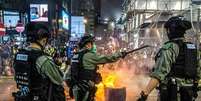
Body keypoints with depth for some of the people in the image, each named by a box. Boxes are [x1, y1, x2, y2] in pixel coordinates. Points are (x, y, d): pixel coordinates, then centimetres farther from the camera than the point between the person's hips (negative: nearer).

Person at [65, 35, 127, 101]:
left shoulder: (75, 56, 13)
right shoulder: (89, 56, -11)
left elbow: (69, 73, 15)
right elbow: (106, 59, -9)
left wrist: (71, 87, 21)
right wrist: (120, 54, 3)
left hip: (76, 88, 9)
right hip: (84, 89, -9)